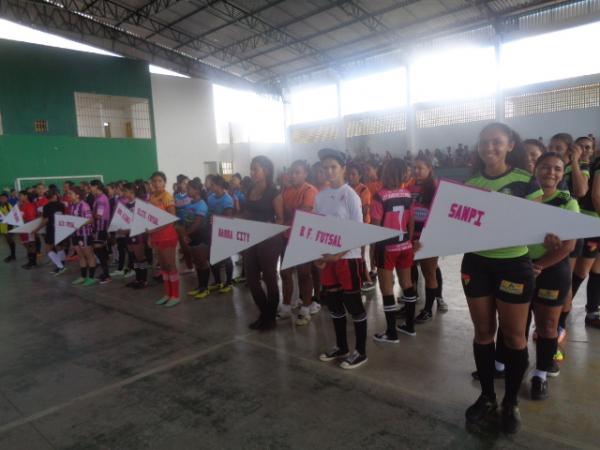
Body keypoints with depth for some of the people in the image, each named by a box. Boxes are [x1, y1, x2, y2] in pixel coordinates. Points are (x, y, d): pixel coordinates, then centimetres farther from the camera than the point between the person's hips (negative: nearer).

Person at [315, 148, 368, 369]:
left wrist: (340, 253, -20)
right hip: (326, 257, 6)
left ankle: (361, 352, 17)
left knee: (354, 304, 3)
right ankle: (341, 347, 30)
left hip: (348, 257, -6)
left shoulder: (350, 196, -10)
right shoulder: (320, 196, 7)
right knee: (333, 304, 14)